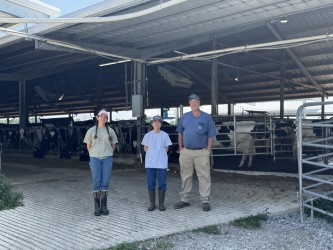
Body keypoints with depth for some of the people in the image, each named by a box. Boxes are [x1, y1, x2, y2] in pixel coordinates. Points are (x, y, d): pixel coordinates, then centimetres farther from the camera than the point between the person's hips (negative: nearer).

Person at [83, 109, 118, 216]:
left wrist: (108, 154, 11)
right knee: (96, 182, -2)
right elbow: (88, 146, 9)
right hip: (95, 159, -1)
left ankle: (104, 206, 12)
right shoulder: (91, 131, 3)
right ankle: (97, 207, 7)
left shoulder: (110, 131, 6)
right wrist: (93, 155, 8)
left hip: (107, 159, 1)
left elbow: (113, 145, 15)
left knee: (105, 182, 3)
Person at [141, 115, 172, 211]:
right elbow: (145, 148, 9)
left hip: (162, 163, -1)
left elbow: (166, 149, 6)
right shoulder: (148, 135, 4)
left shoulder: (164, 135, 3)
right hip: (150, 163, 1)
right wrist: (153, 154, 1)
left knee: (162, 184, 2)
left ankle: (161, 204, 12)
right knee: (151, 184, 4)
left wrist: (159, 153, 0)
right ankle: (152, 203, 13)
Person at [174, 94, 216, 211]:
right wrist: (181, 149, 7)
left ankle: (205, 201, 5)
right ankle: (184, 200, 19)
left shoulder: (207, 117, 2)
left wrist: (208, 151, -5)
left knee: (204, 176, -2)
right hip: (186, 152, 2)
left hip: (201, 152, -2)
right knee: (185, 177, 9)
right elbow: (180, 133, 12)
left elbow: (210, 136, 2)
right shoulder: (185, 117, 9)